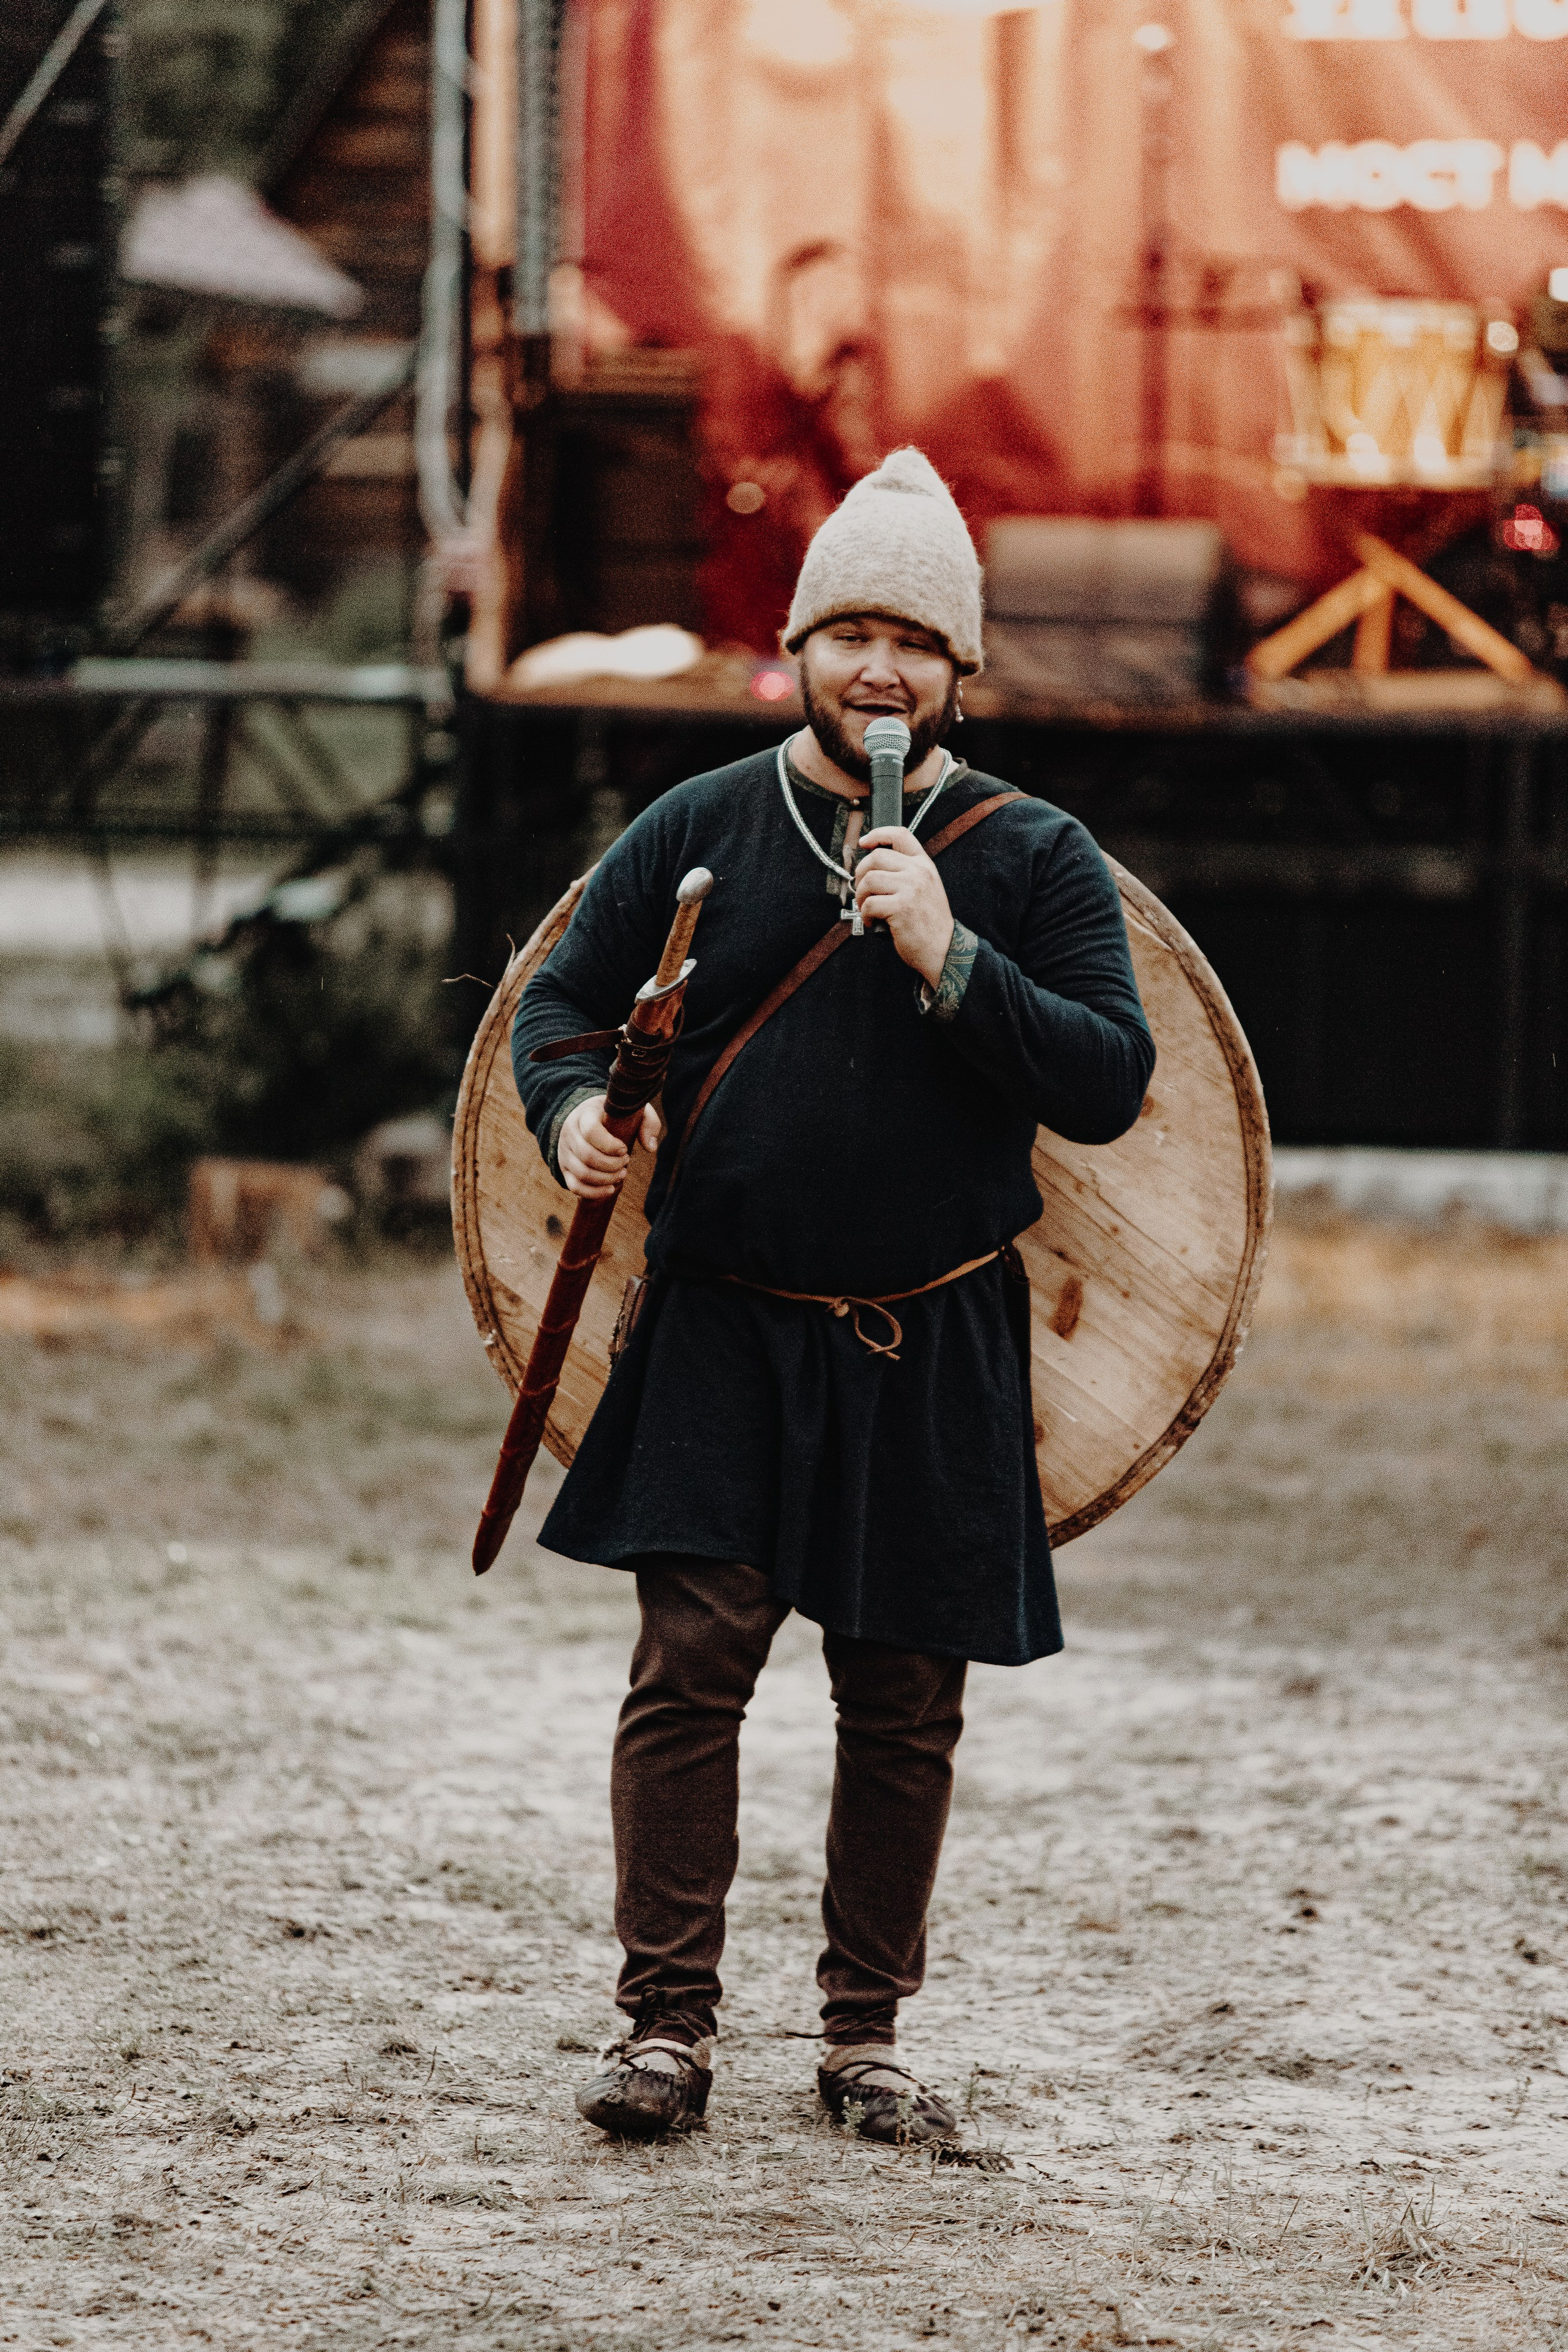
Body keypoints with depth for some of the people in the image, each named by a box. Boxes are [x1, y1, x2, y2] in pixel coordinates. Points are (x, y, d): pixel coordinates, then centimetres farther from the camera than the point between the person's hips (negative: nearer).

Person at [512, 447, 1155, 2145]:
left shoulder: (1035, 859, 2)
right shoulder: (700, 830, 5)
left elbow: (1109, 1084, -7)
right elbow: (560, 998, 11)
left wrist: (950, 959, -19)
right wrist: (573, 1109, -12)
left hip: (936, 1352, 0)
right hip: (721, 1334, 0)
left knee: (904, 1702, 6)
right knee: (691, 1657, -9)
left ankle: (864, 2036, 18)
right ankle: (668, 2024, -2)